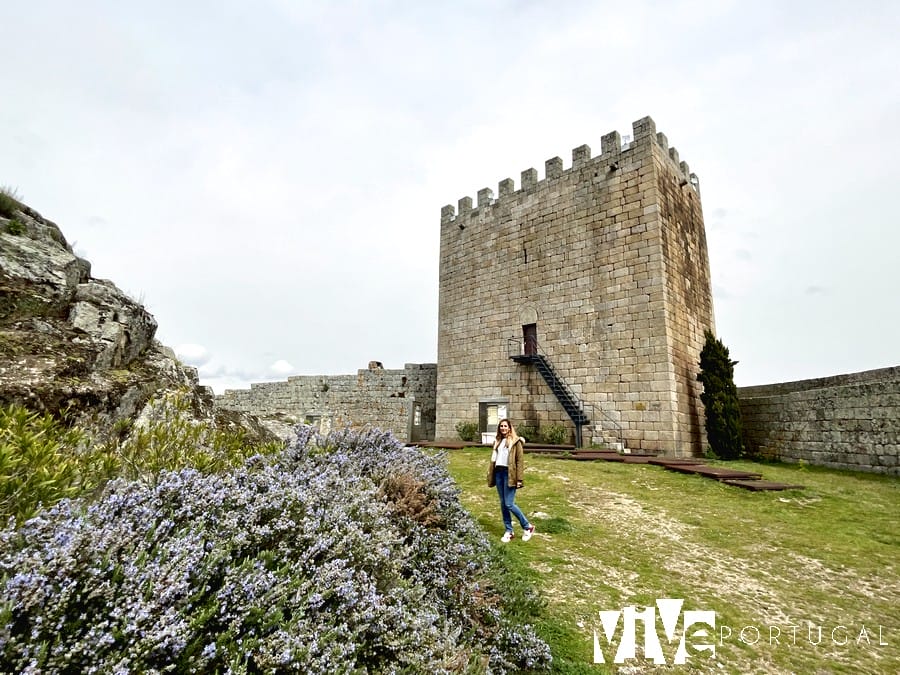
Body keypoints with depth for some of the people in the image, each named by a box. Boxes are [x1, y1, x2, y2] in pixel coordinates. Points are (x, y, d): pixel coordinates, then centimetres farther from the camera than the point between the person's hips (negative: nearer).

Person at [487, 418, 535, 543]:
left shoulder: (516, 441, -3)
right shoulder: (497, 441, 15)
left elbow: (520, 461, -7)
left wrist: (519, 479, -13)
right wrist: (491, 476, 13)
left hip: (509, 473, -6)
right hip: (498, 473, 6)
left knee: (509, 504, -8)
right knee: (503, 504, 9)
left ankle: (527, 527, 12)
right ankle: (509, 531, 21)